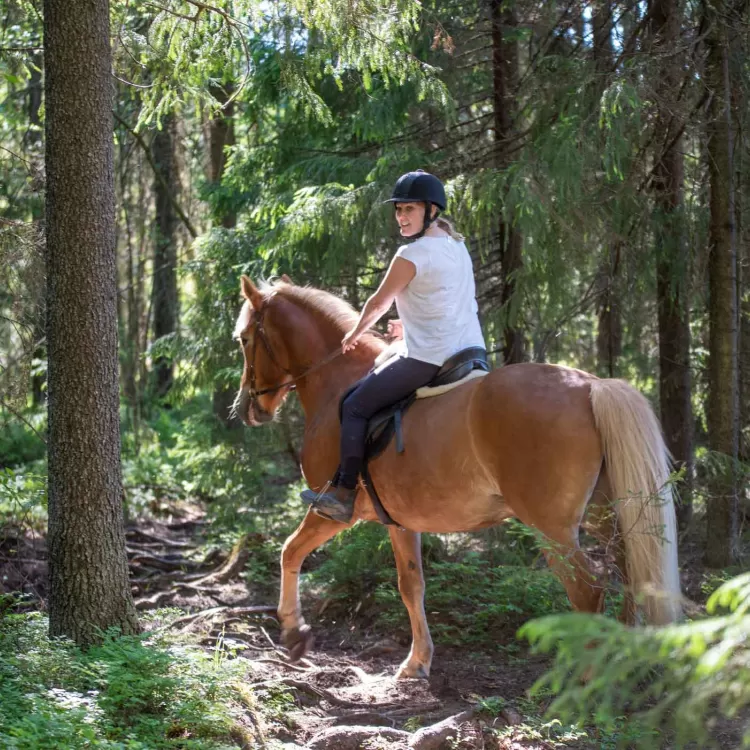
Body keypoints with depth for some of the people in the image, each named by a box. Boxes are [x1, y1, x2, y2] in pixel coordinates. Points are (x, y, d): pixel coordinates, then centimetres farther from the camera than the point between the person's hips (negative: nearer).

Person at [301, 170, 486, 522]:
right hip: (471, 351, 9)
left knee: (355, 407, 0)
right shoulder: (458, 246, 12)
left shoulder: (411, 255, -13)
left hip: (428, 358, -9)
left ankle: (343, 494, -3)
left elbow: (378, 304, -2)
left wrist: (355, 334, 16)